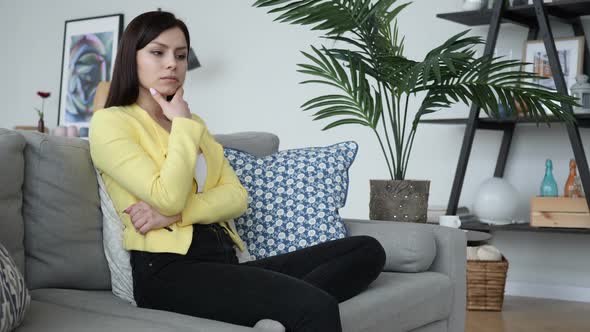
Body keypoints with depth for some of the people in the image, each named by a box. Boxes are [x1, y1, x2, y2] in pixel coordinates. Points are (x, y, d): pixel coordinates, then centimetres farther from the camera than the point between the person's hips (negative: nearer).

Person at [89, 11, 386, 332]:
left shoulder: (193, 124, 24)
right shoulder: (110, 122, 3)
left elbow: (237, 196, 9)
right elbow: (168, 198, -13)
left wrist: (176, 213, -9)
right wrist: (183, 124, 0)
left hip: (224, 259, 8)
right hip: (169, 270, -8)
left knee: (367, 250, -10)